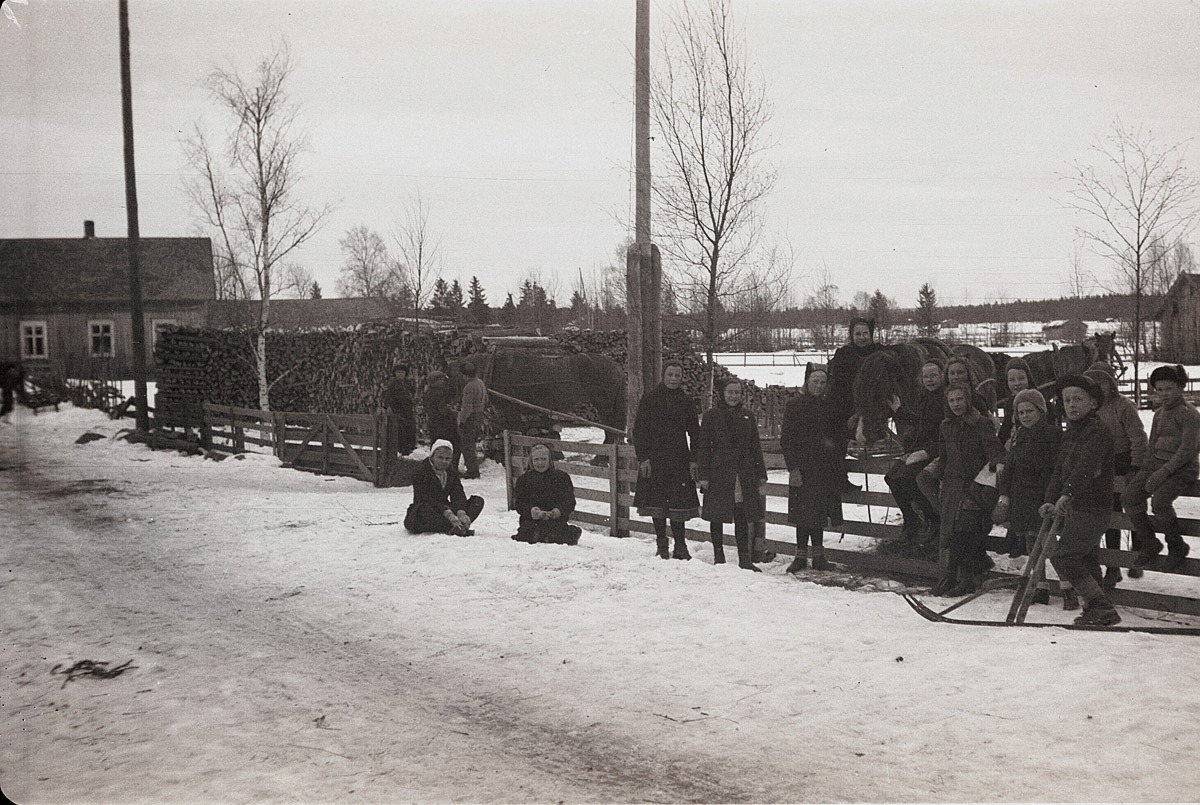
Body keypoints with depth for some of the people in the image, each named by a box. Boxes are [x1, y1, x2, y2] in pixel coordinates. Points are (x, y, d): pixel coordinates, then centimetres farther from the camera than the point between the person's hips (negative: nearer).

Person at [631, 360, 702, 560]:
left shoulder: (686, 402, 8)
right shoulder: (650, 399, 2)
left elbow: (694, 433, 11)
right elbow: (639, 429, 0)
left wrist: (694, 459, 3)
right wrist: (643, 457, -7)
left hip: (679, 460, 1)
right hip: (655, 459, -1)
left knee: (679, 503, -2)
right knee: (657, 502, 2)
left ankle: (680, 546, 6)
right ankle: (662, 546, 13)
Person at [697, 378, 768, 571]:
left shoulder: (747, 417, 12)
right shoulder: (711, 416, 1)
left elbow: (756, 448, 15)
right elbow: (703, 447, -1)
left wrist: (761, 476, 10)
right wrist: (703, 475, -8)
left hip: (744, 475, 3)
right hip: (719, 474, -3)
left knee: (742, 518, 5)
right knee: (717, 517, 2)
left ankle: (745, 560, 10)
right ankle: (719, 558, 12)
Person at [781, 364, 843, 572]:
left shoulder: (828, 406, 11)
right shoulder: (795, 405, -2)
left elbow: (836, 436, 20)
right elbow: (787, 439, -6)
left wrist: (834, 448, 2)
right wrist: (793, 467, -13)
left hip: (825, 469, 4)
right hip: (803, 467, -4)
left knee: (819, 512, 7)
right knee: (804, 511, -3)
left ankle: (818, 555, 12)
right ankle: (801, 556, 5)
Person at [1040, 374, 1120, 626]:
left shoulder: (1097, 431, -15)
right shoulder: (1070, 432, 13)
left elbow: (1087, 467, -31)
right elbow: (1060, 469, 14)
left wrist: (1067, 493, -42)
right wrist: (1051, 500, 2)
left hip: (1092, 508, -9)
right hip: (1075, 508, 9)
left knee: (1062, 557, -11)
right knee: (1085, 559, 15)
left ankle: (1102, 609, -6)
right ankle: (1096, 610, 24)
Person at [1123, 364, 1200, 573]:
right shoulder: (1159, 414, 14)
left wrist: (1163, 473, -21)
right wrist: (1149, 472, 3)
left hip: (1183, 468, -8)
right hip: (1157, 464, 8)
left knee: (1159, 501, -31)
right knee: (1129, 497, -13)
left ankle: (1177, 546, -8)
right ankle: (1149, 543, 0)